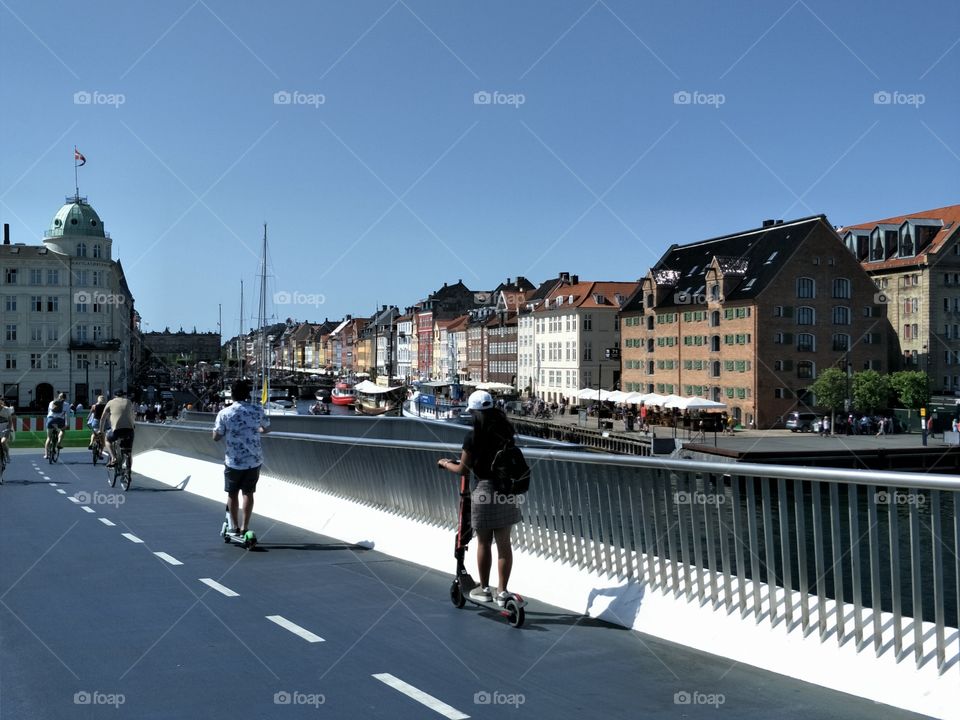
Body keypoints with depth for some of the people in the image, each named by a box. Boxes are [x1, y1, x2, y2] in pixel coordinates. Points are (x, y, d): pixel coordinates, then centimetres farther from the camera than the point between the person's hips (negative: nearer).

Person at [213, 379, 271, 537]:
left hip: (234, 461, -2)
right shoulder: (258, 410, -5)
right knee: (248, 493, 13)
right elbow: (267, 429, 11)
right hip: (254, 460, 2)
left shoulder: (224, 413, -11)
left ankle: (234, 527, 23)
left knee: (232, 493, 16)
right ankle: (244, 528, 17)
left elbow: (216, 437, -6)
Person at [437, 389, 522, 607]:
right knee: (504, 543, 8)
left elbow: (462, 469, -3)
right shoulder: (505, 431, 2)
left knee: (484, 543, 10)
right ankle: (502, 591, 14)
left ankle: (484, 589, 21)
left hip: (484, 489, -4)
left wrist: (445, 463, 16)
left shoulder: (473, 436, -11)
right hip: (507, 490, 4)